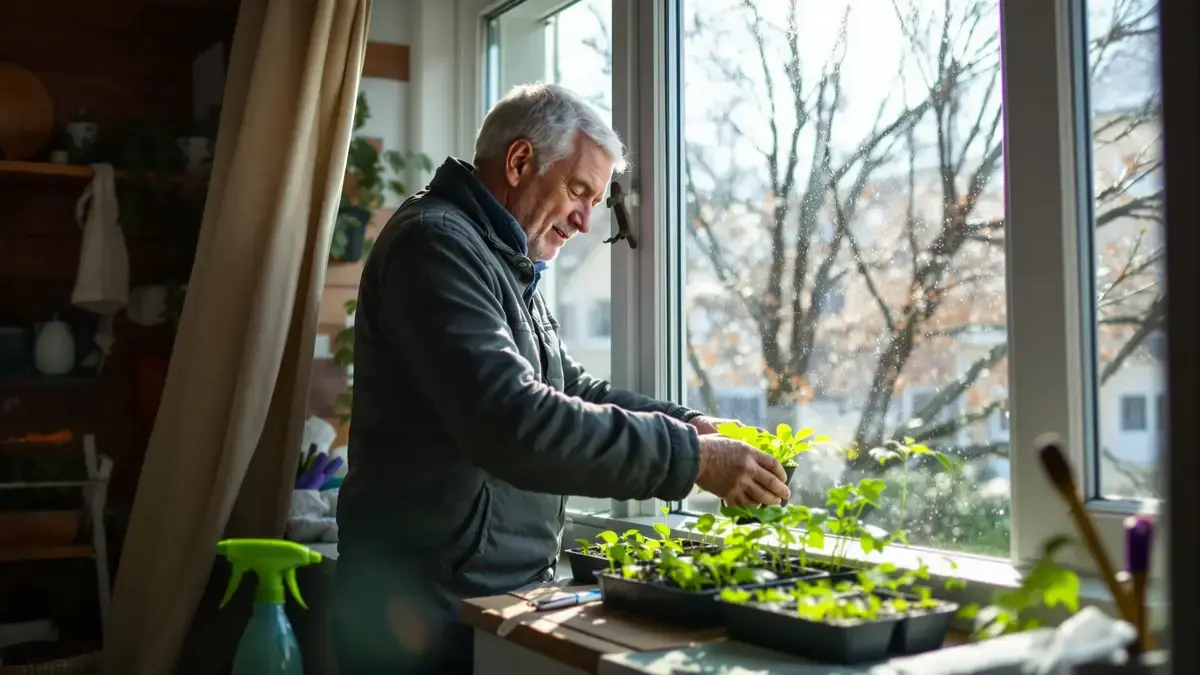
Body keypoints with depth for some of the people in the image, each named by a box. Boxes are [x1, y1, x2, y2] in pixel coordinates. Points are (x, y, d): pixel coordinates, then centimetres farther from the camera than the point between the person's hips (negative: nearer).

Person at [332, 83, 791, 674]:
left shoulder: (508, 265, 15)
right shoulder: (437, 243, -18)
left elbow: (567, 387, 19)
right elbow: (514, 423, -29)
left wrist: (685, 425, 3)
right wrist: (690, 456, -24)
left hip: (508, 593, 9)